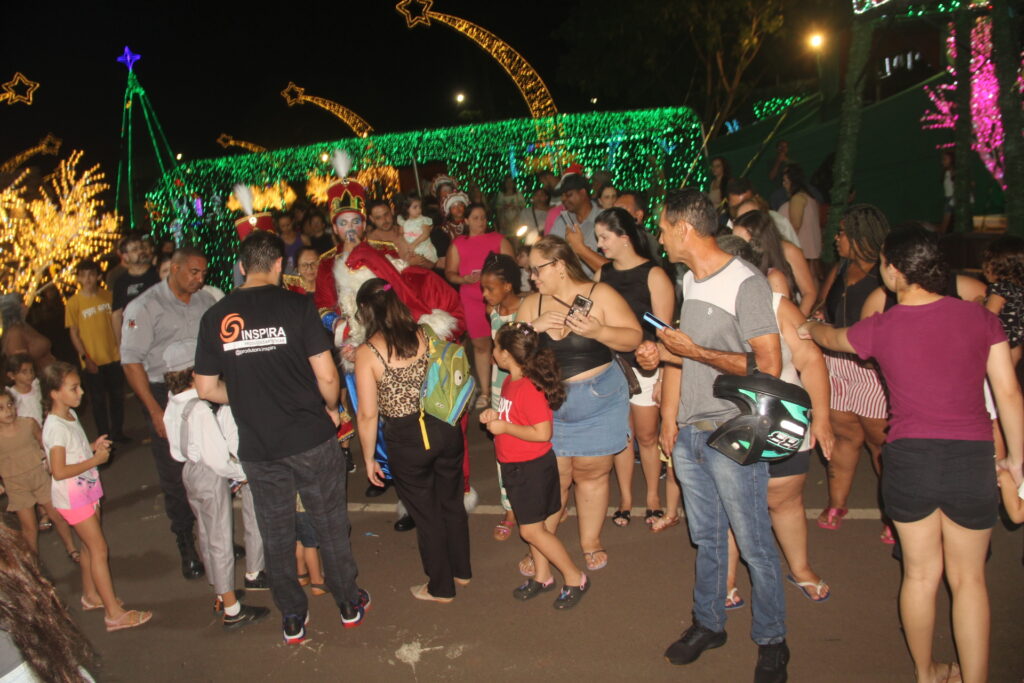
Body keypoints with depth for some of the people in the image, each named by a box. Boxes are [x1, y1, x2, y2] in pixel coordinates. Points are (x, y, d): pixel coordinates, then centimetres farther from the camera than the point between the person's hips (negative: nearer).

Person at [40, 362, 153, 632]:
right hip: (72, 497, -9)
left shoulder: (71, 415, 5)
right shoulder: (55, 427, -24)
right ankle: (114, 613, 0)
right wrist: (95, 460, -22)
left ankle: (91, 595, 37)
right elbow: (59, 471, -27)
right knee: (99, 549, -6)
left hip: (86, 491, 9)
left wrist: (93, 446, 2)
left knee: (89, 546, 20)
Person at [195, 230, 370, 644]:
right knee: (331, 524, 15)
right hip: (310, 438, -2)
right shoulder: (296, 305, -11)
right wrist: (330, 408, 6)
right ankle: (349, 604, 30)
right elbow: (326, 376, -14)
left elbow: (207, 388, 4)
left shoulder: (215, 317, -1)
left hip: (257, 447, 3)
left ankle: (293, 619, 30)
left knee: (276, 534, 17)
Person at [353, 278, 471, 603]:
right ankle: (461, 571, 43)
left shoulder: (366, 352, -14)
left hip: (407, 441, -4)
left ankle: (440, 588, 34)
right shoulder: (426, 335, -3)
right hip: (446, 429, 4)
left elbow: (368, 415, -11)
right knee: (452, 502, 23)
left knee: (426, 515, 15)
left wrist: (368, 458, 0)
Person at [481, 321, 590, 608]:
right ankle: (542, 576, 34)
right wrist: (495, 415, 2)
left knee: (532, 529, -1)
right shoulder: (510, 381, 5)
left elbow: (542, 432, -28)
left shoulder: (529, 388, -25)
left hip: (532, 467, -9)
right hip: (516, 466, 9)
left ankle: (575, 578, 13)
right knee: (535, 525, 19)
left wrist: (504, 427, -22)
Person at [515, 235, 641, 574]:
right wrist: (534, 327, -15)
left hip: (599, 402, -2)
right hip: (549, 406, 2)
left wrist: (597, 331, -26)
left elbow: (634, 338, -9)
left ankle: (591, 542, 28)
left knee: (592, 473, 10)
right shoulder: (532, 304, 3)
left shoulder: (600, 294, -7)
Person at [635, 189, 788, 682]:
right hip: (691, 432, 8)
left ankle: (771, 641, 25)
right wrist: (664, 354, 3)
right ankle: (708, 624, 36)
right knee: (706, 538, 19)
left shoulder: (745, 284, -16)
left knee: (754, 545, 6)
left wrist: (695, 351, -19)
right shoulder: (689, 280, 10)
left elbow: (768, 366, -21)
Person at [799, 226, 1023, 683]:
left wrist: (810, 329, 40)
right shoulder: (979, 317, -4)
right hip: (971, 460, 0)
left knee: (921, 573, 17)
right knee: (968, 578, 15)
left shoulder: (880, 328, -5)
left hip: (908, 460, 0)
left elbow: (832, 337, 17)